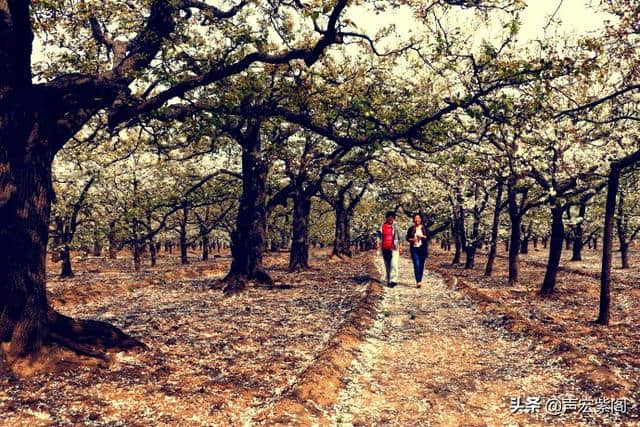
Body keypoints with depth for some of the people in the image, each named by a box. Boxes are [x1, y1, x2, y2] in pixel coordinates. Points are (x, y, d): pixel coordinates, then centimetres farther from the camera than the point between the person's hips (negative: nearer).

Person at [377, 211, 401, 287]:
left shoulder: (395, 226, 3)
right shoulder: (383, 226, 8)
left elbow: (399, 237, 6)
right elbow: (379, 236, 12)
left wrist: (400, 247, 5)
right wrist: (378, 243, -1)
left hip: (394, 248, -3)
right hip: (385, 248, 3)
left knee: (394, 264, -15)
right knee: (387, 265, 10)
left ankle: (393, 280, -18)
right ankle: (388, 280, 19)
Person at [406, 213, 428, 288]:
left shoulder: (424, 228, 7)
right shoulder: (411, 229, 6)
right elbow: (407, 238, 7)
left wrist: (422, 236, -14)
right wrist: (412, 239, -12)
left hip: (422, 248, 1)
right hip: (414, 249, -1)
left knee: (421, 265, 5)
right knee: (416, 265, -12)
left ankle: (419, 280, 19)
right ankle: (418, 282, -16)